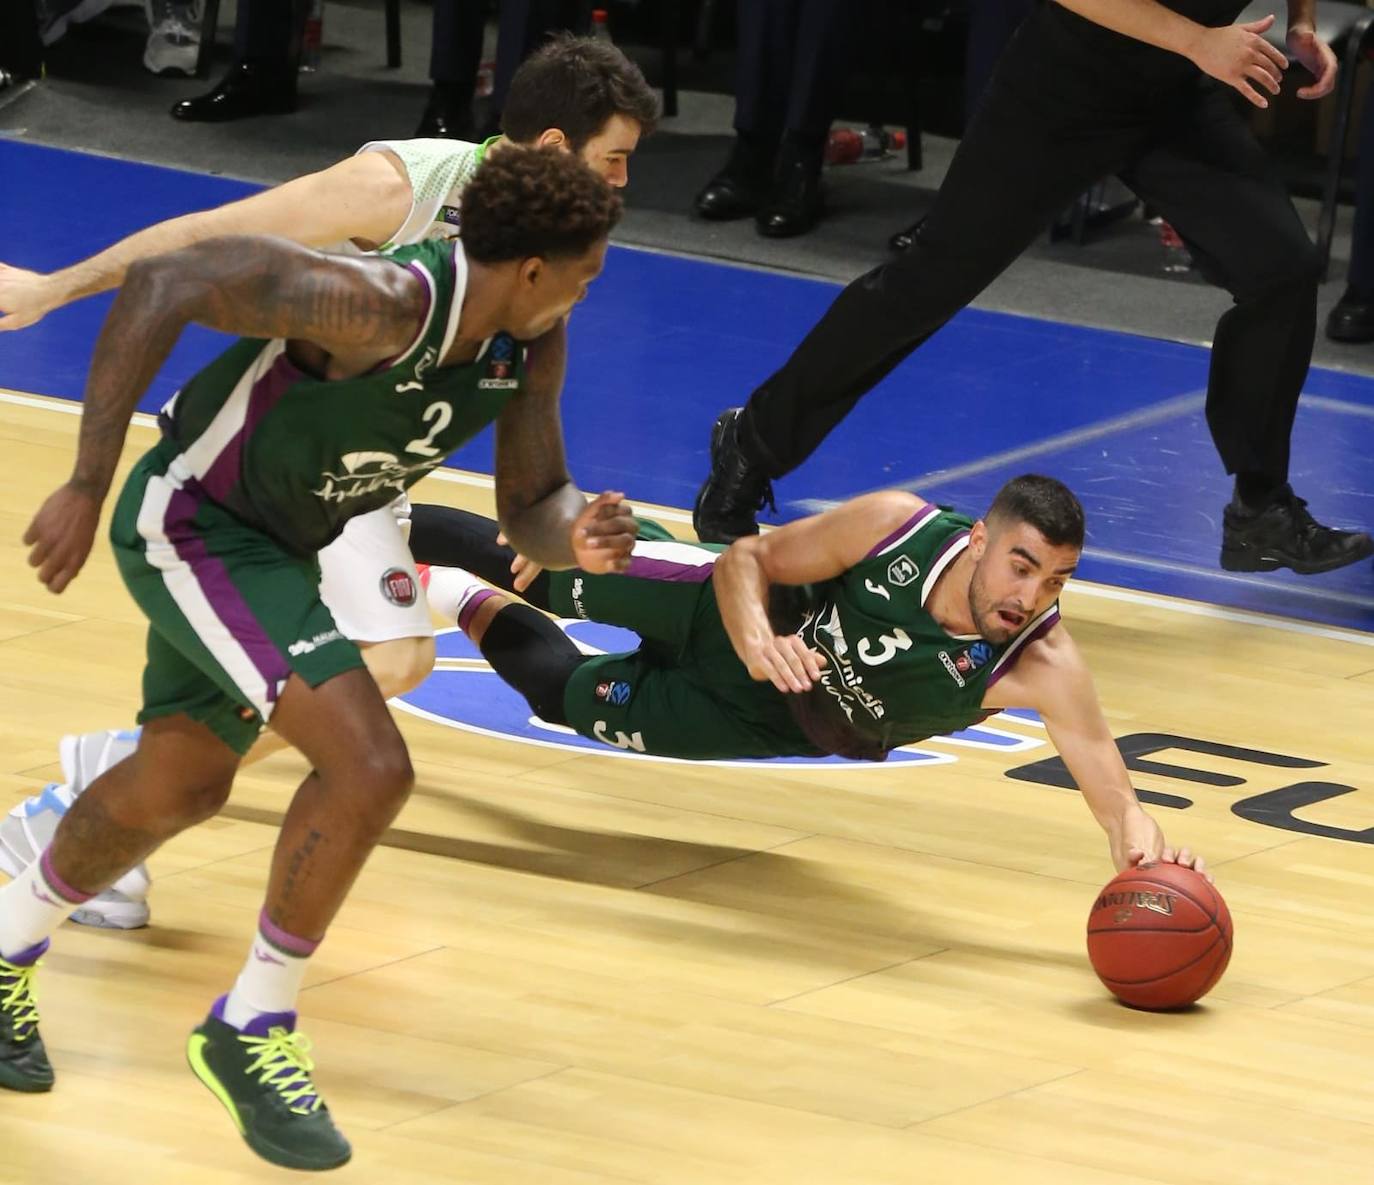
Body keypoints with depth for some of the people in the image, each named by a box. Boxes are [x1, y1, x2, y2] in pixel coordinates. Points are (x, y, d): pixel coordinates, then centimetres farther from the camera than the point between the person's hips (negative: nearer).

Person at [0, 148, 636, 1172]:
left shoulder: (531, 342, -10)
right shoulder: (379, 306, -34)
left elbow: (529, 508, 0)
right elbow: (161, 287, -35)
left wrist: (579, 538, -25)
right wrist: (88, 489, -34)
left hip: (271, 545, 9)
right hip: (190, 523, -9)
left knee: (176, 791, 24)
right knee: (369, 767, -20)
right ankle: (251, 1031, -4)